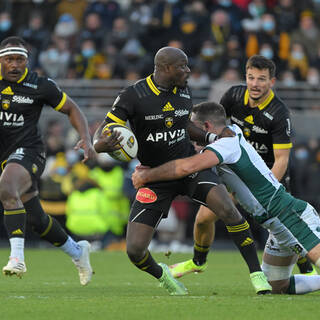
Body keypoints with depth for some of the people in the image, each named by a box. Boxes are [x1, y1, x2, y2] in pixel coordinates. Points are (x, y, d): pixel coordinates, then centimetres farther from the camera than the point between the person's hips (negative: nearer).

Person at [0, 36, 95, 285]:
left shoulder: (40, 86, -8)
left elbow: (71, 109, 4)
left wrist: (86, 140, -8)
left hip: (28, 151, -5)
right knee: (36, 219, 13)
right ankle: (77, 251, 36)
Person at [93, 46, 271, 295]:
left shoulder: (184, 92, 1)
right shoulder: (133, 96, -14)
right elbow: (102, 132, -14)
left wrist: (209, 137, 3)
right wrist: (101, 145, -39)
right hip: (156, 178, -2)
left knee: (228, 210, -24)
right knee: (135, 249, -10)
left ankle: (257, 274, -14)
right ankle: (161, 275, 25)